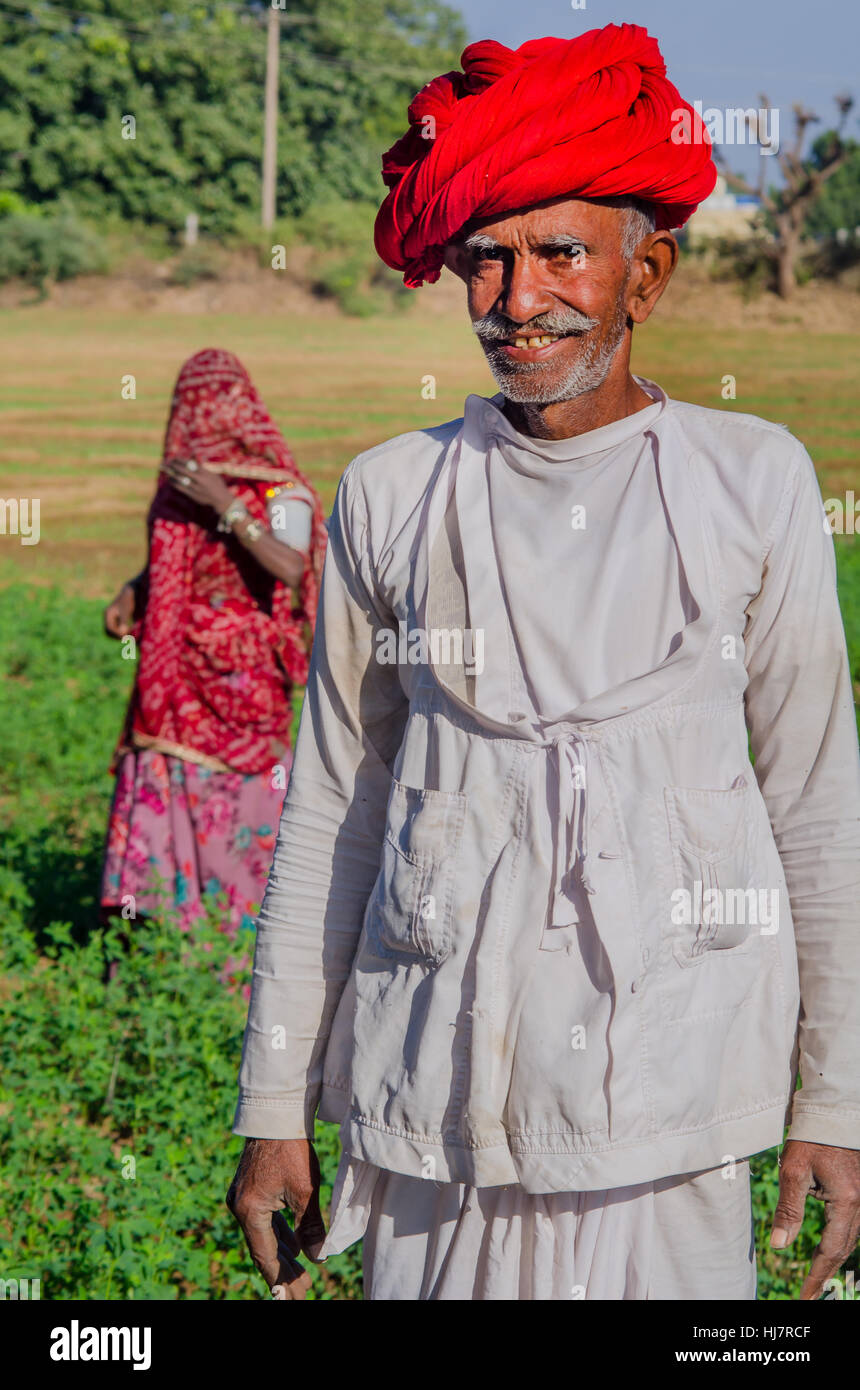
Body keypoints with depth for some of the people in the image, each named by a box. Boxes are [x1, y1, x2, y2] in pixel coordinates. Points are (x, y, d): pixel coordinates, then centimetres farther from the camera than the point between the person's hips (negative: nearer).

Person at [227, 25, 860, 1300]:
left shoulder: (751, 483, 1)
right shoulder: (393, 498, 4)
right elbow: (331, 809, 8)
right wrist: (276, 1107, 7)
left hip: (670, 1103, -1)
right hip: (432, 1091, 1)